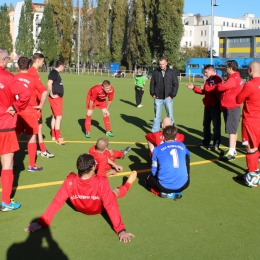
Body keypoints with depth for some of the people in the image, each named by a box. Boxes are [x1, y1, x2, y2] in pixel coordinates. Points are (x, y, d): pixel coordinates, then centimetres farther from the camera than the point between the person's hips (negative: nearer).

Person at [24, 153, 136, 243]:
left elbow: (56, 202, -32)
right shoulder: (101, 182, -42)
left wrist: (41, 222, -27)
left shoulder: (70, 181, -36)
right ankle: (128, 184, 61)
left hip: (79, 207, 2)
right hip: (98, 209, -2)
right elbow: (110, 205, -43)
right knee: (116, 191, 28)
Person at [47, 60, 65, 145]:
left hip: (58, 97, 10)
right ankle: (58, 138, -10)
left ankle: (53, 136, 24)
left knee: (55, 116, 15)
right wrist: (52, 94, -22)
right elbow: (49, 84, -29)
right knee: (59, 117, -11)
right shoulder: (54, 73, -16)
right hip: (55, 98, -10)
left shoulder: (56, 73, 14)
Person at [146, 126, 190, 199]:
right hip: (183, 185, 2)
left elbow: (154, 172, 8)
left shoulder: (157, 149, 2)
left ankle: (167, 193, 1)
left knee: (149, 179, 33)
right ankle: (177, 192, 13)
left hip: (164, 186, -2)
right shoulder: (182, 146, 9)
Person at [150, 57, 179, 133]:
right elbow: (152, 84, 11)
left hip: (168, 98, -1)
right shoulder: (155, 72, 4)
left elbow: (176, 84, 1)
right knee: (157, 116, 8)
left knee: (170, 116, -3)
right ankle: (154, 132, 15)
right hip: (158, 98, 1)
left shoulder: (172, 72, 1)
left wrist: (172, 95, -6)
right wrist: (152, 94, 2)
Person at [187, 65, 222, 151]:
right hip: (207, 105, 9)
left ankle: (216, 144, 3)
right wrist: (194, 88, 11)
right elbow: (203, 91, 20)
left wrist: (207, 88, -16)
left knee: (216, 125, -2)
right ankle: (206, 141, 27)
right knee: (206, 124, 16)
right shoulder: (208, 80, 15)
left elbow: (217, 90, -27)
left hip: (215, 105, -9)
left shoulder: (218, 79, -13)